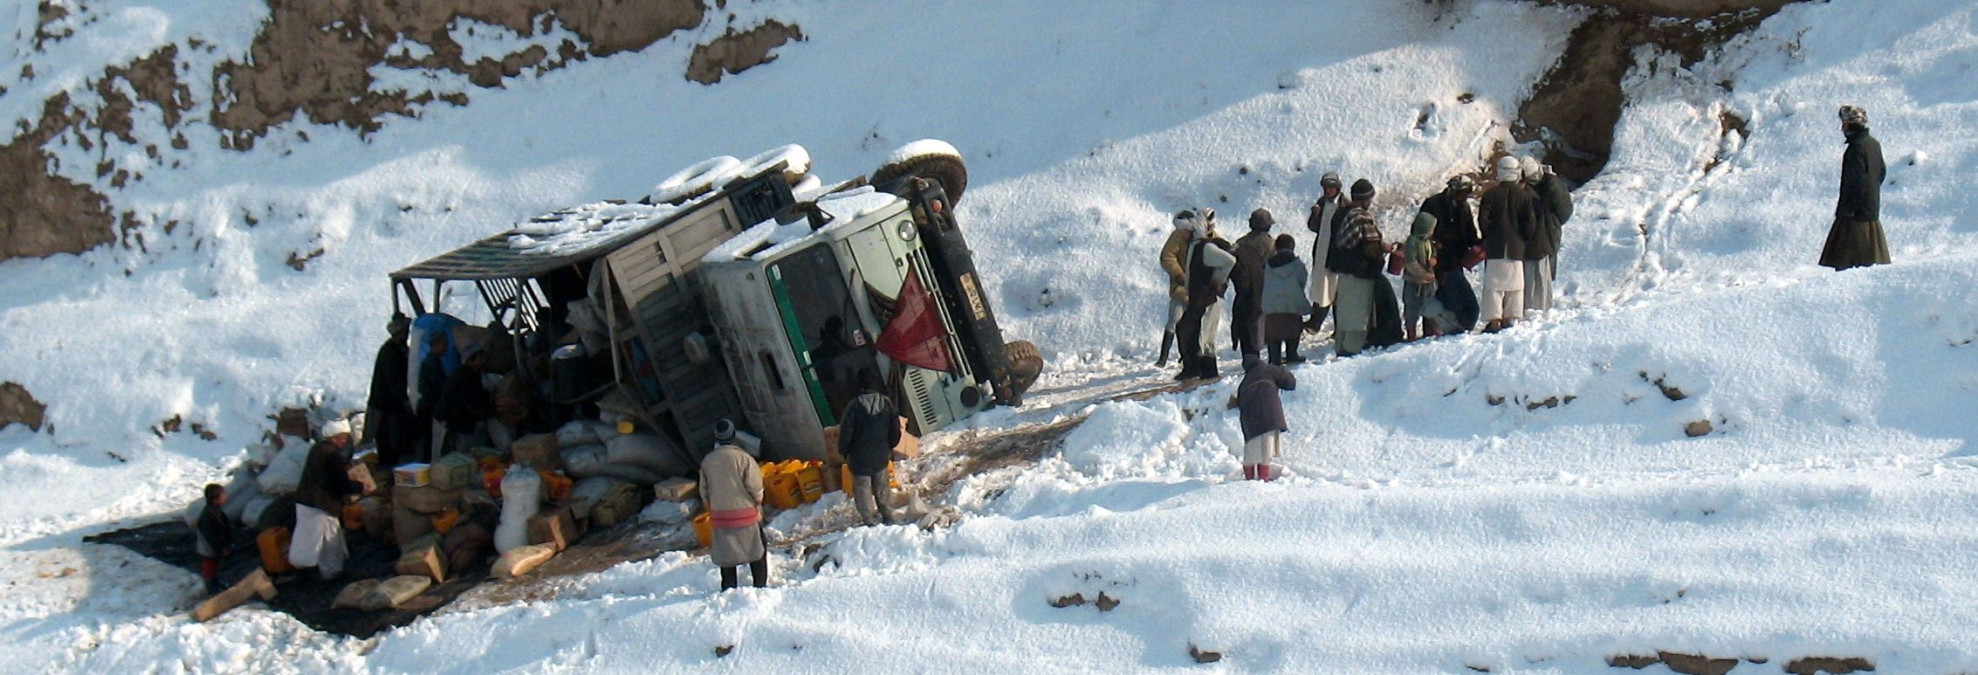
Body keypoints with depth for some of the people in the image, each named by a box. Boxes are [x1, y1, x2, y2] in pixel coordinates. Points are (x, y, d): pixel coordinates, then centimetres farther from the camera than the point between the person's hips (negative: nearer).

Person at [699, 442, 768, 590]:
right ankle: (760, 585, 14)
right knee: (758, 550, 13)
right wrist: (758, 502, 11)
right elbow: (756, 488, -9)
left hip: (719, 515, 3)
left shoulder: (707, 461, 2)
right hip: (746, 514, -3)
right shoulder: (744, 458, -12)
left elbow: (704, 492, 8)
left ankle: (728, 589, 15)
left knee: (726, 554, 13)